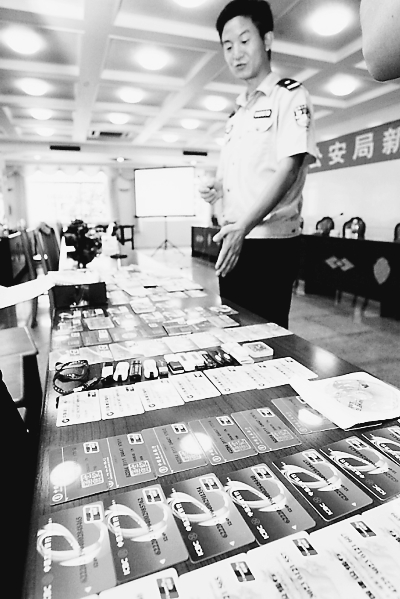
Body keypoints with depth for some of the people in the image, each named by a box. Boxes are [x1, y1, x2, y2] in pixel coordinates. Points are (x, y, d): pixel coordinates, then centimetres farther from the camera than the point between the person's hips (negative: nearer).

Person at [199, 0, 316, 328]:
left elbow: (290, 167, -14)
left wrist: (244, 226, -25)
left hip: (270, 242, -7)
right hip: (232, 240, 7)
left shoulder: (290, 95, -1)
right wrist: (216, 188, 2)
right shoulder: (236, 114, 20)